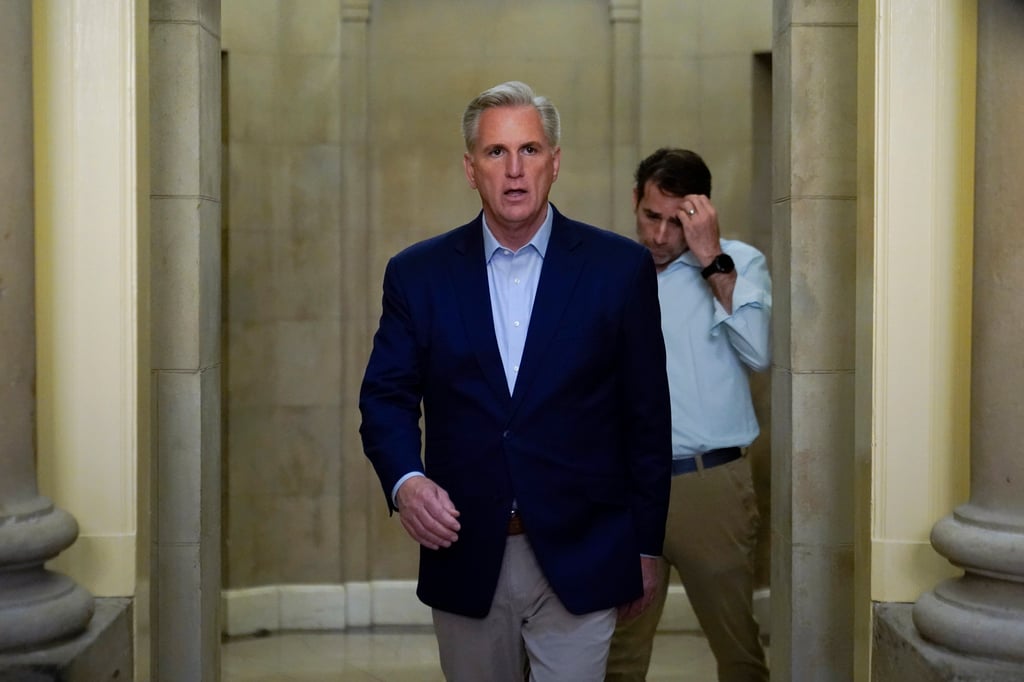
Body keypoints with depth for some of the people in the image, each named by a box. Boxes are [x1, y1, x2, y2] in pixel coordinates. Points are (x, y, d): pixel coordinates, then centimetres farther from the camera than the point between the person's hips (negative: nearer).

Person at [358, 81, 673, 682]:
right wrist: (405, 481, -19)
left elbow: (647, 413, 2)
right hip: (464, 559, 2)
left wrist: (646, 547, 3)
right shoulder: (418, 273, 3)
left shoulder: (620, 267, -1)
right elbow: (387, 396, 2)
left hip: (580, 562, -2)